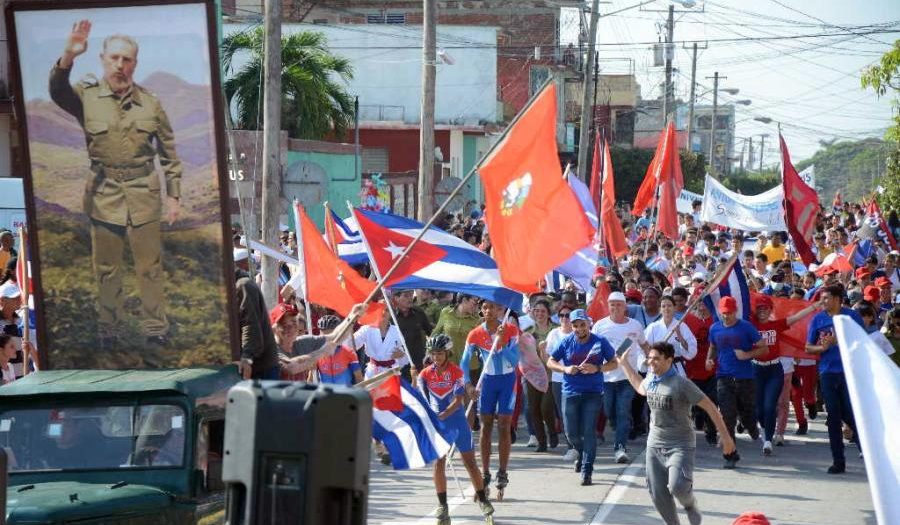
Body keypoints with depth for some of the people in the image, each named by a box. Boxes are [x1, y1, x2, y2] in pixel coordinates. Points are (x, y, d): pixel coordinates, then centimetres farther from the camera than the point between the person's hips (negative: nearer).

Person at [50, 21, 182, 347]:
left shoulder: (150, 103, 1)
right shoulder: (87, 96, -2)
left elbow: (169, 153, 7)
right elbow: (57, 91, -24)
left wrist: (173, 195, 5)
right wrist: (68, 57, -41)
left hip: (143, 194, 0)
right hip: (103, 194, 0)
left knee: (150, 267, 6)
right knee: (106, 269, 10)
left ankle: (156, 330, 17)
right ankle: (108, 331, 21)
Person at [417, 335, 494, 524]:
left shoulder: (456, 371, -11)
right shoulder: (426, 373, -1)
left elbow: (458, 400, -18)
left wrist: (443, 415, -31)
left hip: (458, 421, -2)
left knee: (470, 462, 3)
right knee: (438, 464, -6)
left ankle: (482, 500, 17)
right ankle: (442, 505, 3)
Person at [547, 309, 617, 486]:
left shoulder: (600, 342, -2)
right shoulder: (566, 342, 1)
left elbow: (614, 363, 4)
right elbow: (550, 362, 8)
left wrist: (597, 368, -15)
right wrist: (565, 369, -12)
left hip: (593, 393, -2)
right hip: (570, 393, 2)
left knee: (589, 432, -8)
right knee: (571, 433, 7)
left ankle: (586, 472, -4)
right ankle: (582, 454, 39)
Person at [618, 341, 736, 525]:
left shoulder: (681, 384, -16)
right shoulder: (651, 380, 4)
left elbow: (709, 407, -12)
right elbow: (640, 388, 32)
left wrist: (726, 437, -10)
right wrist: (625, 364, 31)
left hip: (680, 446, -6)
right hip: (655, 445, 6)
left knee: (677, 486, -25)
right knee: (658, 494, 4)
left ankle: (691, 506, 9)